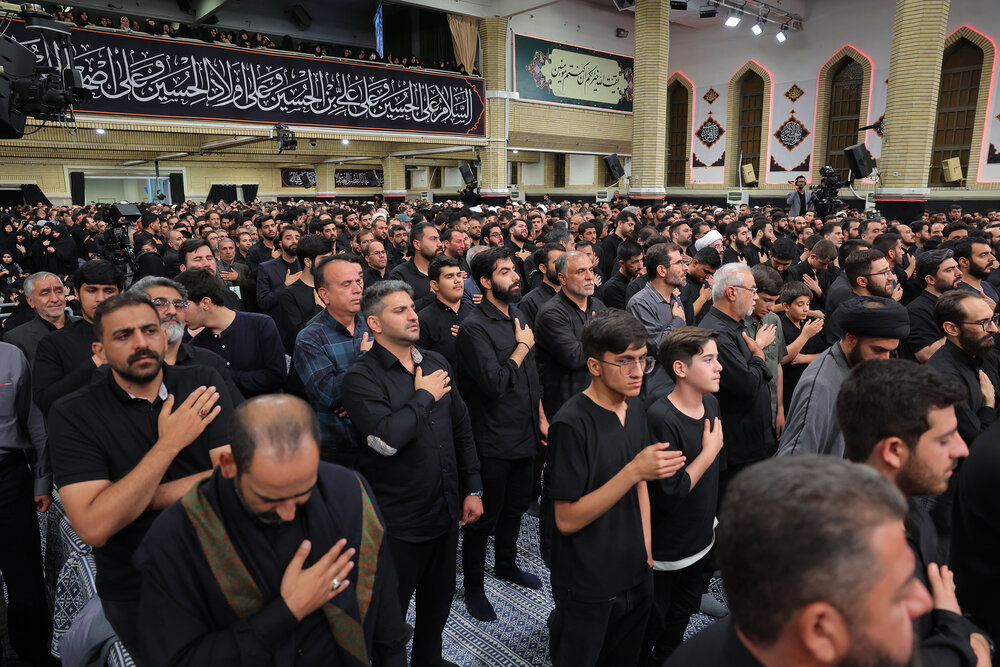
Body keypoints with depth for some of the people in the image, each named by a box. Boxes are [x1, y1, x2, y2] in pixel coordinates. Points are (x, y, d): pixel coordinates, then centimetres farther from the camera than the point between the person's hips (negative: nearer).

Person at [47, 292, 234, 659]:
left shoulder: (203, 384, -9)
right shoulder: (72, 414, -12)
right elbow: (93, 528, -22)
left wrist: (130, 501, -18)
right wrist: (169, 444, -25)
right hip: (137, 592, -1)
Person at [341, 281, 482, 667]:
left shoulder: (436, 363, 4)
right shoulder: (362, 377, -15)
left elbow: (462, 429, 9)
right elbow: (387, 438, -30)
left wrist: (473, 489, 8)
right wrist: (424, 396, -17)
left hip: (446, 511, 6)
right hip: (398, 521, -6)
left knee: (439, 601, 25)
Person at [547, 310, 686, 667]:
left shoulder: (634, 408, 0)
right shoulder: (571, 423, -23)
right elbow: (567, 520, -23)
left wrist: (646, 552, 9)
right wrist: (634, 470, -30)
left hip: (635, 576, 7)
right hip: (587, 588, -6)